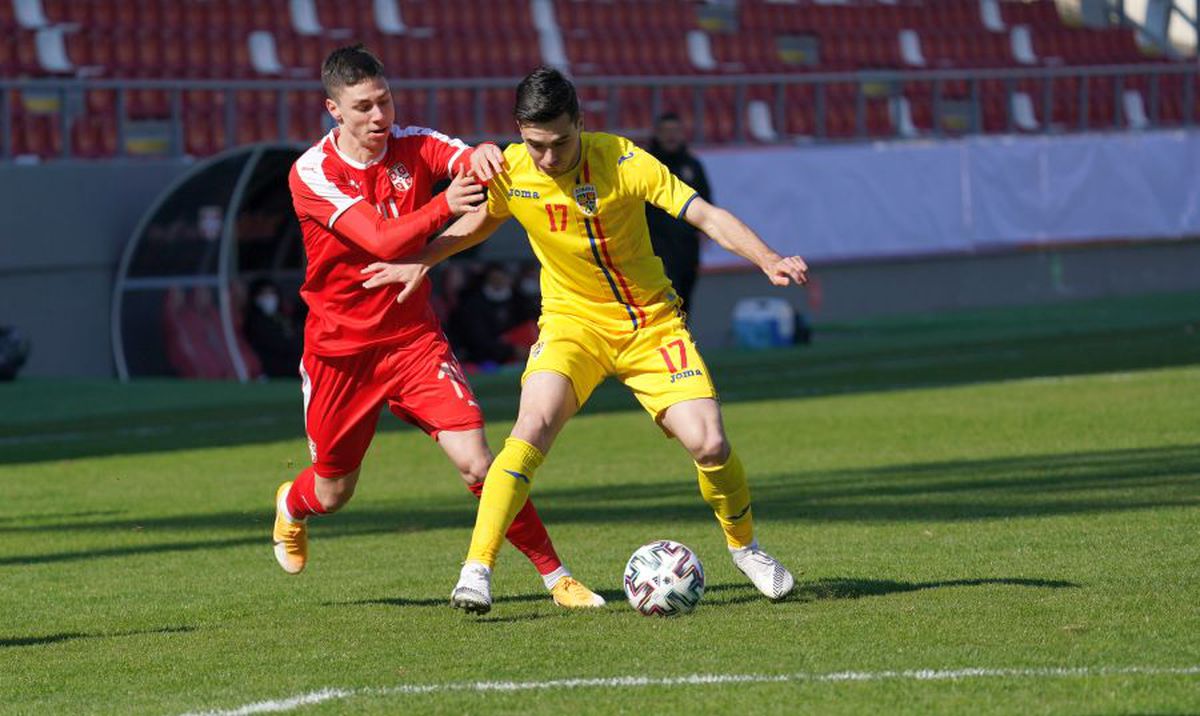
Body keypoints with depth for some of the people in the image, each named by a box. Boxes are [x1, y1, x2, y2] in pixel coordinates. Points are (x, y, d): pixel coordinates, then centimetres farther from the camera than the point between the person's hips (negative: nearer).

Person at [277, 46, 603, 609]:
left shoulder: (413, 146, -6)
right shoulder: (311, 174, -15)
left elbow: (470, 163, -27)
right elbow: (383, 241, -29)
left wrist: (482, 156, -51)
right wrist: (442, 207, -45)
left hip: (413, 337, 1)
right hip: (338, 347, -1)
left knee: (475, 462, -16)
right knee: (332, 492, 14)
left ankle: (554, 575, -6)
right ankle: (291, 505, 51)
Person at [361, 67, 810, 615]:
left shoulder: (622, 162, -20)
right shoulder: (509, 172, -11)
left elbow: (707, 215, -21)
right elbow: (481, 221, 14)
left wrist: (768, 260, -34)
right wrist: (420, 262, 6)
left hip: (651, 321, -1)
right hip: (572, 320, 1)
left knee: (709, 444, -13)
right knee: (533, 427, -27)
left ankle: (745, 547, 18)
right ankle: (477, 569, -25)